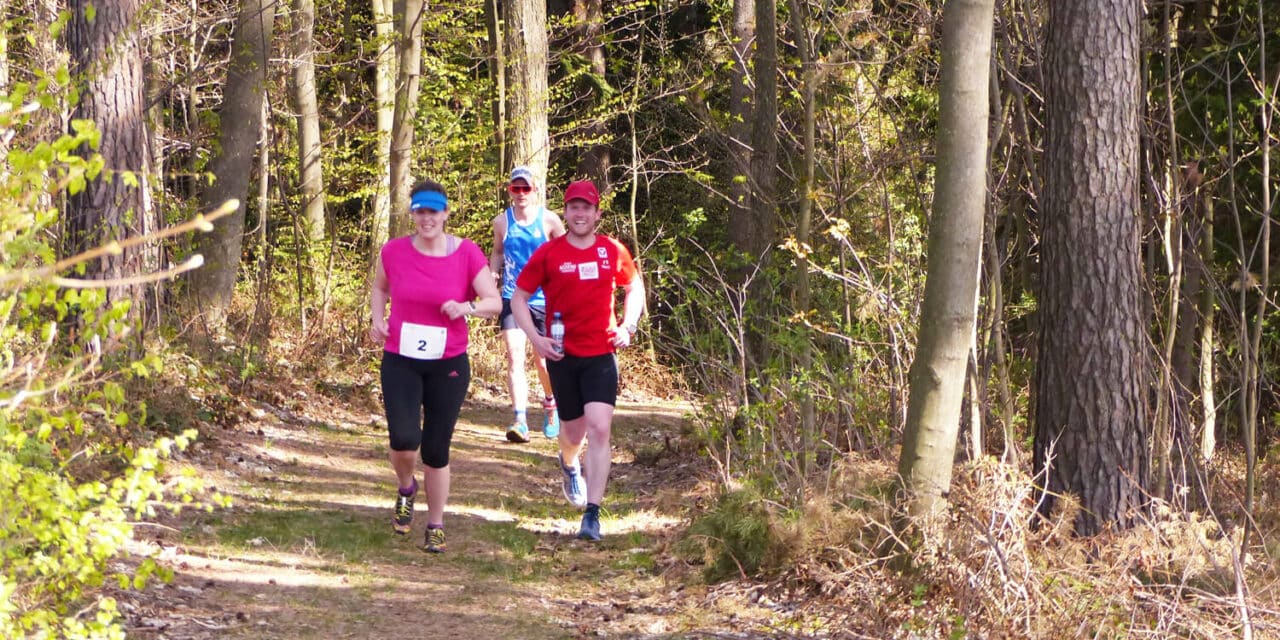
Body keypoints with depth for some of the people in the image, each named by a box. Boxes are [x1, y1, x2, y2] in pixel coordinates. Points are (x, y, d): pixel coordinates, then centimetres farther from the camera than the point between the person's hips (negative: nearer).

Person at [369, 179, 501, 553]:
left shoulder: (467, 254, -7)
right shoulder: (394, 252, -3)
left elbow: (494, 303, -4)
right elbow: (380, 287, 17)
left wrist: (465, 308, -24)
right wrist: (378, 319, -1)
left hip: (448, 365, 0)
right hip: (400, 362, 0)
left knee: (437, 449, 4)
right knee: (404, 440, -15)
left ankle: (436, 526, 20)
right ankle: (406, 490, 19)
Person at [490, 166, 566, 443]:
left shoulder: (549, 220, -2)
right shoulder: (502, 222, 3)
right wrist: (493, 273, 0)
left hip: (544, 299, -1)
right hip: (512, 298, 1)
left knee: (544, 361, 7)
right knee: (515, 357, -13)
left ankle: (550, 404, 38)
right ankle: (520, 420, -19)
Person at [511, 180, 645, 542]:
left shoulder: (613, 251, 1)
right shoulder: (548, 254, -4)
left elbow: (634, 287, 18)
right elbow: (519, 298, 3)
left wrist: (628, 325, 4)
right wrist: (535, 338, -10)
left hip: (601, 354, 0)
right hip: (563, 355, 0)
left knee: (599, 429, -14)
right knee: (574, 431, 12)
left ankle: (592, 516, -13)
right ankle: (569, 465, 51)